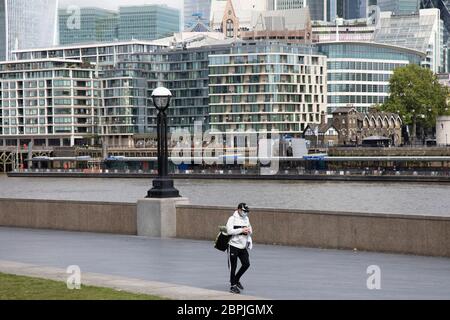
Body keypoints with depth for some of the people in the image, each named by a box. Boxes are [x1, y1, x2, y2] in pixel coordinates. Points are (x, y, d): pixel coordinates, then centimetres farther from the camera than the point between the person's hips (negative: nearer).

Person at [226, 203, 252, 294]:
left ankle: (236, 279, 24)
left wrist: (249, 230, -5)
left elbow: (250, 231, 19)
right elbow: (229, 231, -21)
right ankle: (233, 286, 10)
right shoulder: (232, 219, -9)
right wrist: (241, 230, -22)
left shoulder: (246, 219, 11)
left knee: (246, 264, 2)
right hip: (233, 246, -6)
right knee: (233, 266, 0)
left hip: (243, 246, 6)